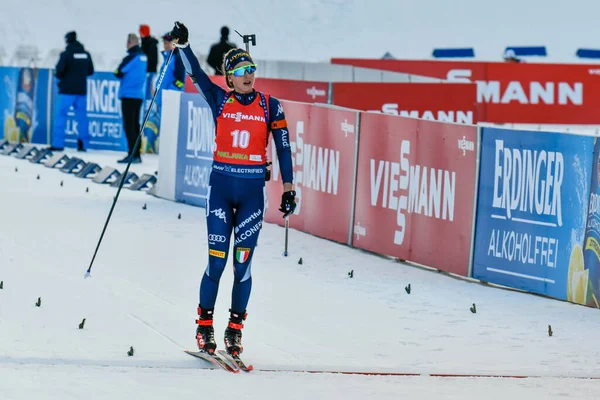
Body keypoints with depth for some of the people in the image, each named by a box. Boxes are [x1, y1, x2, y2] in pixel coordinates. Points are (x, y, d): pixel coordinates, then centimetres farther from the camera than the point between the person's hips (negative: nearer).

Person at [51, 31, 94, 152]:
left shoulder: (66, 54, -11)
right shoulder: (86, 54, 5)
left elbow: (58, 70, -16)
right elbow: (90, 71, 12)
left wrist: (59, 75, 5)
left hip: (67, 90, -4)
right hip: (81, 90, 4)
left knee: (61, 115, 0)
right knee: (82, 116, 9)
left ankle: (58, 143, -5)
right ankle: (83, 143, 7)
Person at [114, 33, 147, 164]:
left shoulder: (131, 57, -15)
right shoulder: (144, 57, 9)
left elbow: (118, 73, -11)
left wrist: (118, 72, 9)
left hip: (129, 94, -8)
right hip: (139, 95, 8)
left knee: (129, 125, -6)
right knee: (135, 124, 14)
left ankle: (132, 154, -10)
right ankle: (136, 155, 16)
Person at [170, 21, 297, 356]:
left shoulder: (270, 106, 4)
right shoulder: (220, 99, 5)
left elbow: (283, 148, 3)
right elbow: (196, 73, -7)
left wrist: (289, 188, -2)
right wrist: (183, 43, -22)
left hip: (253, 190, 0)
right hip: (221, 185, 0)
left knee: (242, 264, 0)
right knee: (217, 260, -4)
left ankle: (235, 328, 10)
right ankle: (205, 325, 8)